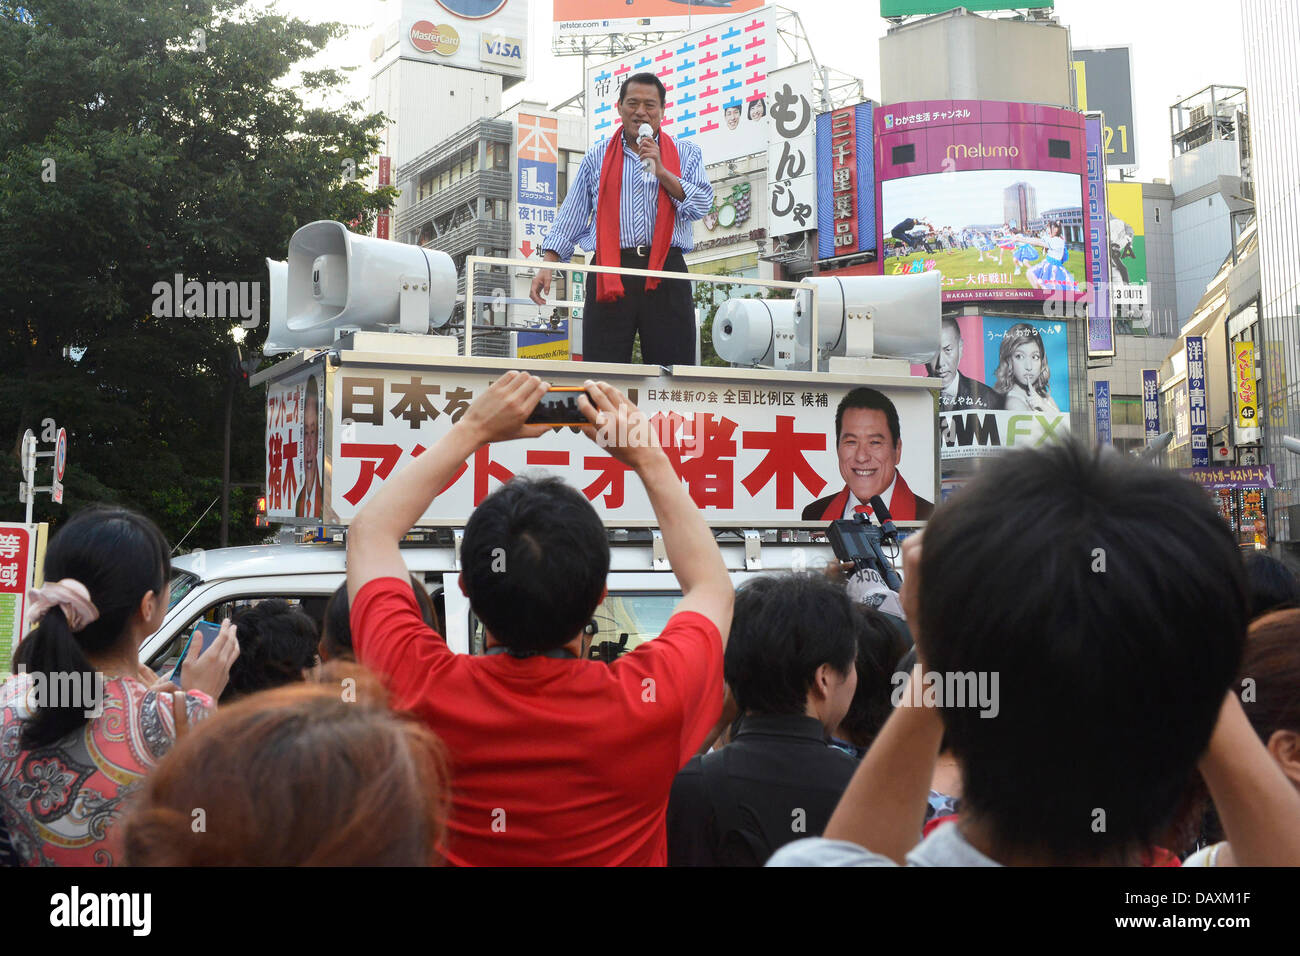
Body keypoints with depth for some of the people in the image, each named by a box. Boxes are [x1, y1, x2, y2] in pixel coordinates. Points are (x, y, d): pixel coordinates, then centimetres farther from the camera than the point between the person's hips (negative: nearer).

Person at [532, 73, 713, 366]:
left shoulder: (686, 154, 16)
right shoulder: (597, 157, 17)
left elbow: (701, 205, 2)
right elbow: (571, 218, 14)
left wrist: (660, 170, -6)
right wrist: (547, 265, 2)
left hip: (665, 273, 0)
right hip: (609, 276, 0)